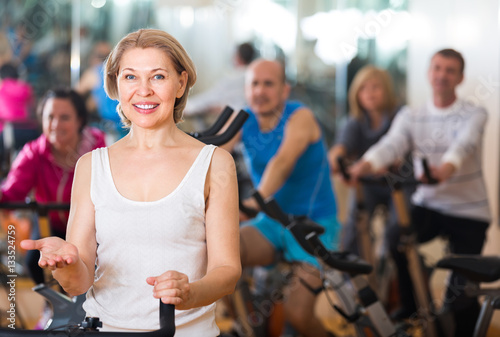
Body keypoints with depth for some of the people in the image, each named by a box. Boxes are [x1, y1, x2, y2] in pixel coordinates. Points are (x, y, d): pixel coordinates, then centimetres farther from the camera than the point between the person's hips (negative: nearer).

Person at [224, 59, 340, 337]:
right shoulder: (242, 121, 0)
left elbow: (283, 161, -33)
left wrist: (258, 199, -51)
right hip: (271, 222, 4)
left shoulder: (300, 117, -14)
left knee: (298, 314, -17)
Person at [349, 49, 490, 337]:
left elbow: (464, 144, -26)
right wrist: (364, 166, -39)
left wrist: (445, 169, -50)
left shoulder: (474, 115, -4)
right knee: (395, 241, -26)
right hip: (428, 205, 2)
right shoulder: (411, 117, 4)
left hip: (469, 211, -2)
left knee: (461, 294, -10)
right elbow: (391, 145, -16)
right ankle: (411, 308, -3)